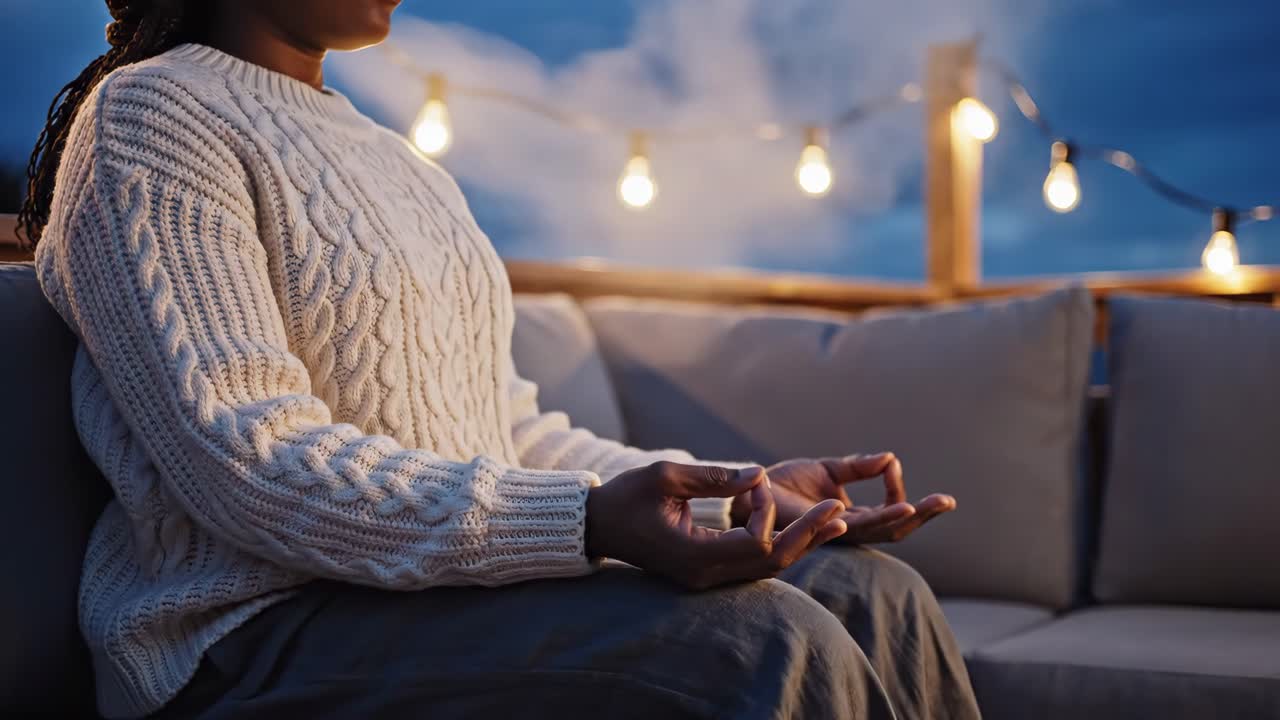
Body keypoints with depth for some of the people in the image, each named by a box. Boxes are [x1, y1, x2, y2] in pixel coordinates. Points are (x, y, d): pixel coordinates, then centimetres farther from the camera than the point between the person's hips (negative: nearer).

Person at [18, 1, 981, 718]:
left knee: (874, 596, -9)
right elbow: (247, 461, -18)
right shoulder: (148, 119, -4)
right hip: (267, 628, -8)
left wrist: (756, 488, 5)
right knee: (761, 642, -27)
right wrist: (589, 523, -29)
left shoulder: (401, 166, 23)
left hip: (469, 576, 8)